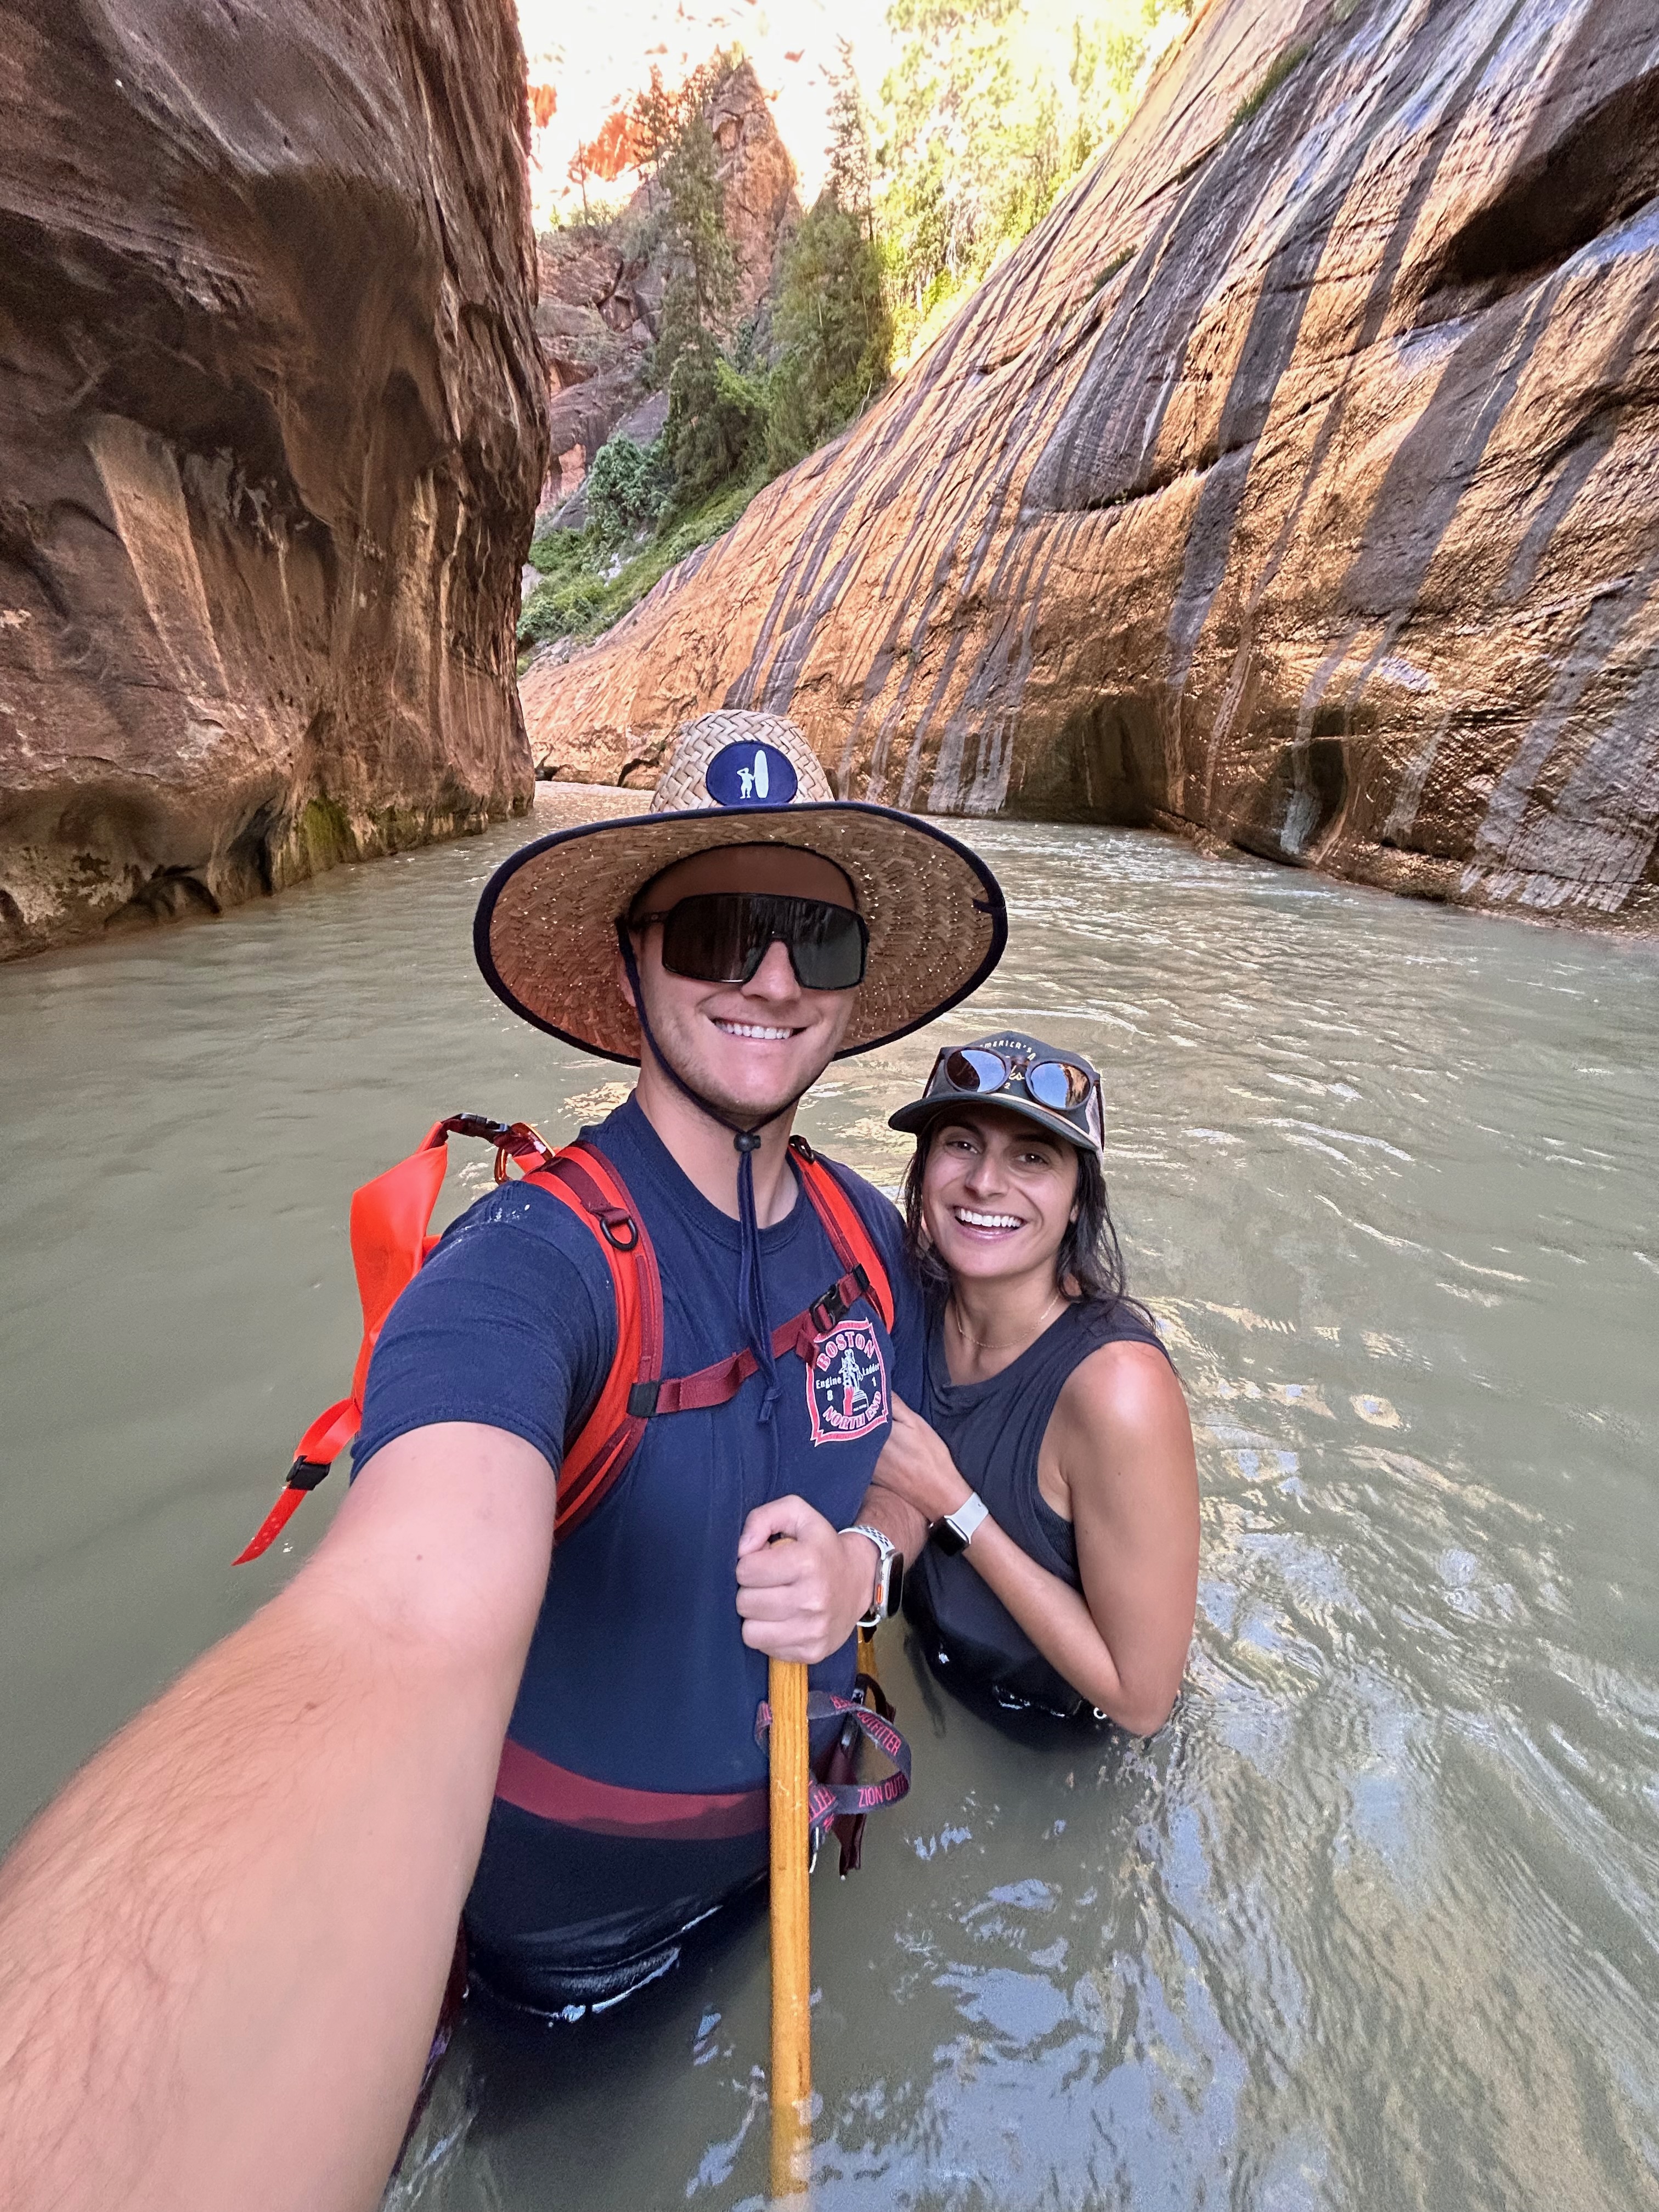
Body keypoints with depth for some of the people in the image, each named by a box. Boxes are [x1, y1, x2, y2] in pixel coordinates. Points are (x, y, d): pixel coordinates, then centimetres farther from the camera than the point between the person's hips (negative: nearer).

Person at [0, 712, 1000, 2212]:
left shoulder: (867, 1233, -13)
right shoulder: (528, 1265, -35)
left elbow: (904, 1469, 0)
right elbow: (403, 1626, -53)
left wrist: (860, 1561, -23)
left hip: (793, 1824, 5)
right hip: (568, 1892, -4)